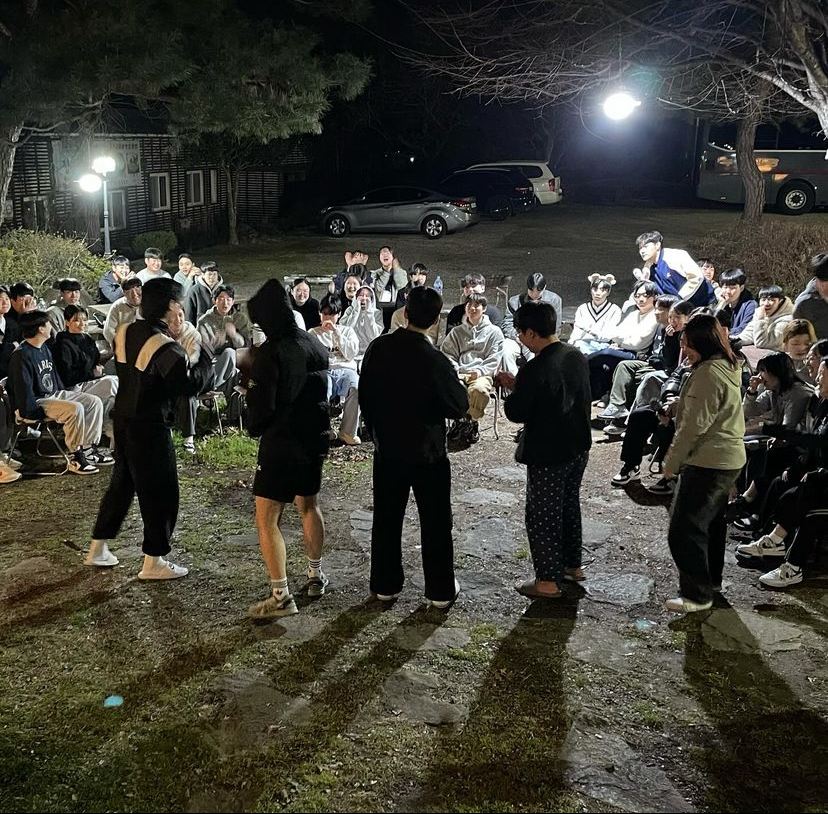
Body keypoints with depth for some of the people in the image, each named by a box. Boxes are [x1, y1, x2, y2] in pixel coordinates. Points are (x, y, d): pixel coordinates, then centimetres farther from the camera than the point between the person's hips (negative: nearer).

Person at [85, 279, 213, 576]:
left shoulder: (125, 332, 3)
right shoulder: (164, 345, -21)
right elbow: (190, 384, -23)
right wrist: (206, 359, -6)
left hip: (123, 420, 8)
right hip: (150, 428, -8)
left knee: (121, 484, 21)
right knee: (161, 492, 4)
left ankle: (98, 549, 31)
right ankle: (153, 562, 12)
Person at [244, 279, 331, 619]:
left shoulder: (271, 352, -20)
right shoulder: (314, 344, 3)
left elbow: (262, 406, -20)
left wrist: (254, 428, 3)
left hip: (282, 442, -8)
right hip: (316, 438, 8)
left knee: (267, 520, 0)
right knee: (309, 506, 24)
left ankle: (281, 596, 0)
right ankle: (316, 575, 36)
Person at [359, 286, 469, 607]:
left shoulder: (378, 349, -7)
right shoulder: (435, 361, -21)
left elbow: (364, 395, 3)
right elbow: (458, 406, -12)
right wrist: (460, 385, 7)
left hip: (387, 450, 4)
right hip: (427, 454, -4)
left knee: (386, 519, 15)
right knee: (435, 523, 10)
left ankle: (385, 585, 25)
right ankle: (440, 590, 18)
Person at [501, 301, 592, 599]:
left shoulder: (535, 369, -25)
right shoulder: (577, 357, 1)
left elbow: (516, 413, -19)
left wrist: (513, 389, -1)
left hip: (547, 454, -8)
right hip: (578, 447, 8)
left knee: (542, 516, 5)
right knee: (570, 505, 23)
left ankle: (548, 581, 13)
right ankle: (572, 565, 36)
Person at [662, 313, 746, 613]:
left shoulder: (708, 374, -22)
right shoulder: (728, 366, 10)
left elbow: (694, 425, -23)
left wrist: (671, 461, -14)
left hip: (707, 462, -11)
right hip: (728, 459, 11)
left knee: (685, 529, -5)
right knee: (712, 521, 23)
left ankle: (697, 594, 2)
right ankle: (711, 579, 37)